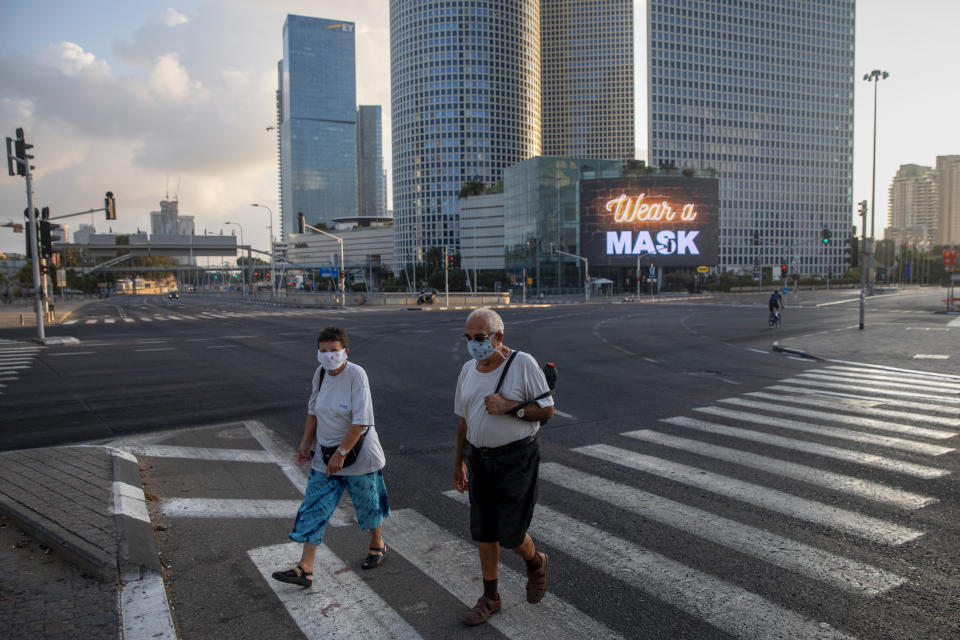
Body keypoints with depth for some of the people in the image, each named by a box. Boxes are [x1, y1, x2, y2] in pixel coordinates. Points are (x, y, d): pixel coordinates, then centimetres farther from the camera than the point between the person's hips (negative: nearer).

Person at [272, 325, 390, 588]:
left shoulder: (356, 375, -21)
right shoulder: (320, 373, -1)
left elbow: (361, 421, -23)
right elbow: (313, 411, 13)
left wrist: (341, 453, -23)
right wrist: (305, 443, 9)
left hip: (358, 455, -5)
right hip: (325, 455, 5)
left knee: (367, 503, 14)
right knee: (313, 509, 2)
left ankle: (377, 545, 40)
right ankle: (305, 568, 8)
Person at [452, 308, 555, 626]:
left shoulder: (523, 363, -13)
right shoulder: (468, 370, 4)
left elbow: (547, 410, -10)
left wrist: (509, 407, -23)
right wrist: (458, 463, 16)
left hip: (516, 458, -5)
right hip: (479, 459, 6)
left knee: (510, 533, -3)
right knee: (483, 531, 12)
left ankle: (535, 564, 31)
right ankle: (490, 597, 31)